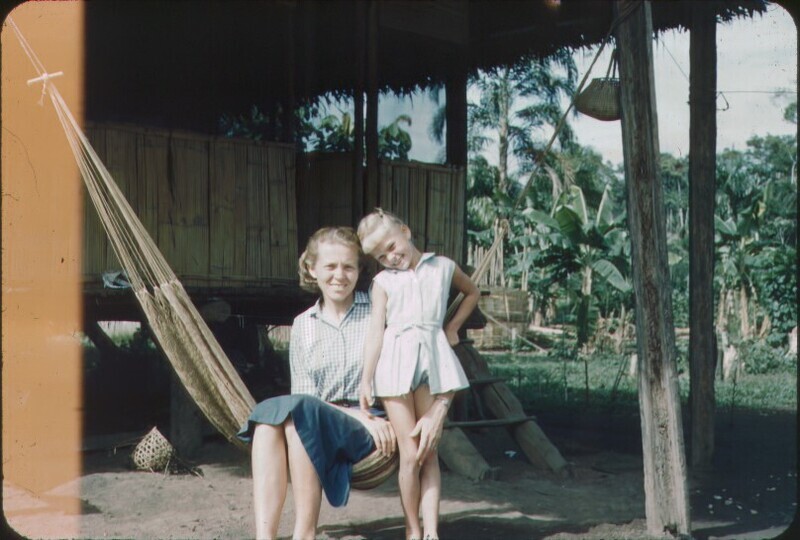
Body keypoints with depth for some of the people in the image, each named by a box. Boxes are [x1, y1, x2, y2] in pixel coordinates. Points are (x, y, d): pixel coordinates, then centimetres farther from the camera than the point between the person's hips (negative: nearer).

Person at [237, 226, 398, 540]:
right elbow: (304, 392, 4)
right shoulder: (303, 325, 14)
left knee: (299, 410, -31)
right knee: (269, 413, -29)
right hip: (316, 427, 3)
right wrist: (359, 415, -11)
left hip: (372, 432, -3)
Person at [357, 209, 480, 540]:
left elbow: (472, 293, 29)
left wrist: (452, 327, 17)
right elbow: (375, 332, 1)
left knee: (430, 451, 0)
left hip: (435, 361, 1)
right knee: (411, 454, -4)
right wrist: (366, 380, -4)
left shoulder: (442, 267, 11)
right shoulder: (383, 282, 6)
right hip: (396, 362, -1)